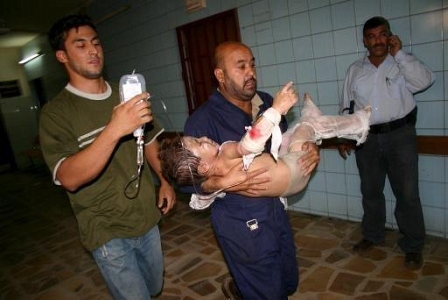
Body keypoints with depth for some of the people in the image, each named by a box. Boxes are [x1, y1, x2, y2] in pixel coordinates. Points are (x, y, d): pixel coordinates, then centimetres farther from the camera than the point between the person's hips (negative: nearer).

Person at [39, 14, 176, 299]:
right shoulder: (56, 112, -12)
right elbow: (69, 178, -25)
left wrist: (164, 180, 2)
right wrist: (114, 130, -38)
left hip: (147, 218, 6)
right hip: (108, 231, -5)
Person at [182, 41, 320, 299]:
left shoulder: (267, 103, 1)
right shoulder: (203, 120, -18)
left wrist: (310, 148, -7)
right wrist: (223, 183, -32)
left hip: (277, 210, 7)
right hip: (242, 224, -6)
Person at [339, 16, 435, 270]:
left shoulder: (402, 64, 0)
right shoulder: (355, 70, 8)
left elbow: (426, 81, -19)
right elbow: (347, 105, 11)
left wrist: (399, 53, -16)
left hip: (400, 136, -3)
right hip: (366, 138, 3)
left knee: (407, 194, 2)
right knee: (370, 191, 14)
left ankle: (413, 246, 18)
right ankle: (372, 236, 32)